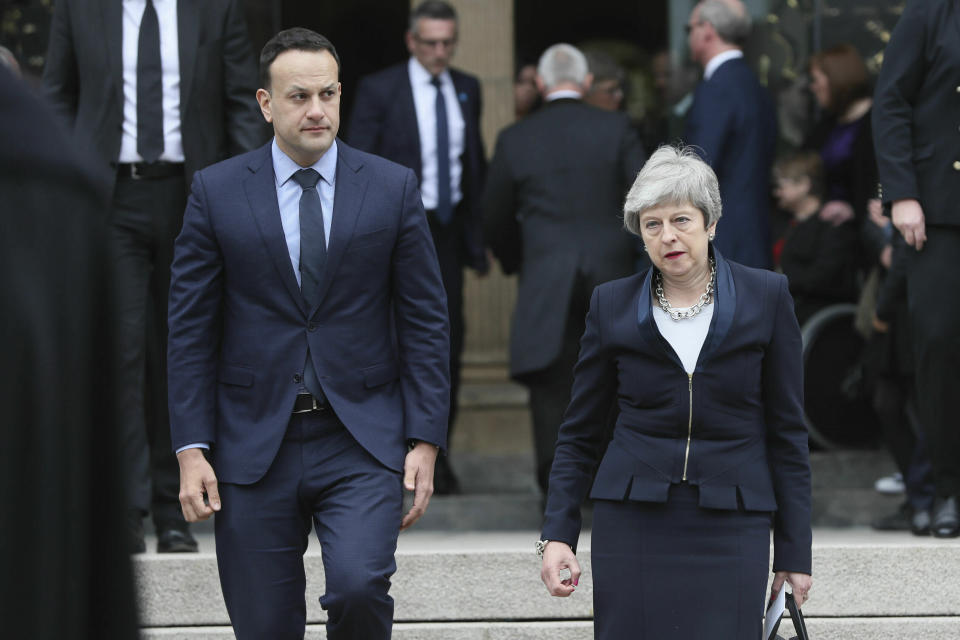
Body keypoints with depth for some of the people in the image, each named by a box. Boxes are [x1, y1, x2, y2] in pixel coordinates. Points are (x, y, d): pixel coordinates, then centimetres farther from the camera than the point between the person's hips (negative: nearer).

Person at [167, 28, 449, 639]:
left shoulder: (393, 188, 4)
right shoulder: (216, 192, 2)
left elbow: (426, 321, 4)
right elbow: (190, 330, 3)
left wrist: (426, 440, -3)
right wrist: (191, 450, -4)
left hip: (361, 445, -1)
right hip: (254, 445, 1)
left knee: (359, 586, -24)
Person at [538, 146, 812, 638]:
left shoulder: (766, 297, 2)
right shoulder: (612, 306, 5)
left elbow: (787, 430, 4)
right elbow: (580, 433, 10)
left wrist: (795, 551, 2)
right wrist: (557, 534, -1)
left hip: (731, 524, -1)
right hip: (634, 520, 1)